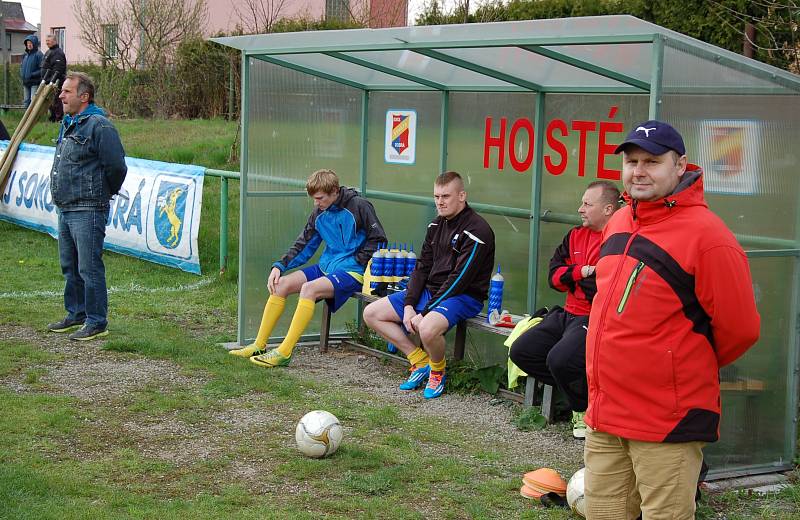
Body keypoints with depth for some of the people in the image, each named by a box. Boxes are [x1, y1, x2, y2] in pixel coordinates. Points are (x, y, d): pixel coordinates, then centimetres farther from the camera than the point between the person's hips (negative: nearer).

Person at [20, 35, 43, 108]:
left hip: (35, 83, -8)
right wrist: (22, 73, 6)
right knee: (26, 101, 13)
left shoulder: (38, 54, -10)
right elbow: (22, 66, 25)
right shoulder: (26, 54, 13)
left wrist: (32, 75, -20)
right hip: (26, 83, 8)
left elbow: (42, 69, -16)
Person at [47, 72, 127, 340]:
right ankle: (76, 314, 30)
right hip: (65, 209, 10)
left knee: (89, 268, -7)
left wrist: (105, 193, -2)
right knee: (70, 267, 18)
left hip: (88, 211, -10)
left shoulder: (99, 126, -15)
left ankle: (97, 323, 0)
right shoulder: (68, 124, 15)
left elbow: (117, 166, -17)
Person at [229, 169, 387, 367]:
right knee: (281, 283, -7)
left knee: (309, 288, -31)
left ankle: (284, 353, -31)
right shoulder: (319, 214, 10)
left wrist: (358, 262, -12)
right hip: (326, 267, 8)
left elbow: (378, 239, -7)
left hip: (352, 271, -8)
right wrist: (279, 266, 1)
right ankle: (259, 346, -3)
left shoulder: (359, 206, -10)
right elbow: (303, 246, 14)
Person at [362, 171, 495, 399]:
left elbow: (460, 280, -20)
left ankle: (438, 371, -5)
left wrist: (424, 313, -20)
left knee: (427, 329, -39)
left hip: (463, 296, -9)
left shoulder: (477, 231, -16)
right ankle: (421, 362, 6)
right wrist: (409, 305, -5)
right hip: (430, 290, 9)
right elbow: (422, 267, 10)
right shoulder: (436, 225, 10)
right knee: (371, 314, 2)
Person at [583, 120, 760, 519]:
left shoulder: (704, 234, -15)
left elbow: (738, 329, -13)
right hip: (603, 415, 8)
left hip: (669, 424, -7)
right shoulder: (618, 223, 10)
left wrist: (692, 367, 3)